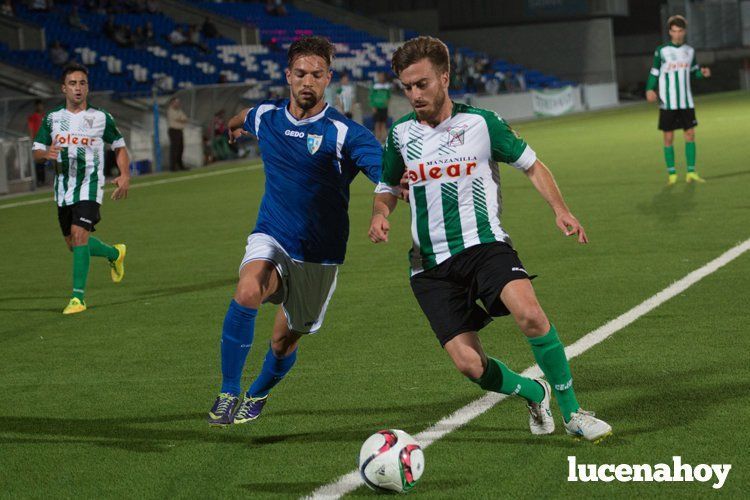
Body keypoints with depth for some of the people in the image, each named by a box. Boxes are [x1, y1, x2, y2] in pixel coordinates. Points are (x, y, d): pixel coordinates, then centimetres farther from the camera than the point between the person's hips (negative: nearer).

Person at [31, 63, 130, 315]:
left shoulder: (101, 118, -1)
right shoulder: (52, 118, 6)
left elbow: (120, 147, 8)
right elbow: (36, 152, 6)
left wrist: (125, 175, -6)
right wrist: (47, 153, -18)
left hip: (89, 186, -5)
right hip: (63, 188, 5)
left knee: (79, 235, -21)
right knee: (74, 244, 12)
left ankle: (78, 297, -17)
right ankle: (115, 253, 41)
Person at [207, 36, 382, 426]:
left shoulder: (344, 133, -16)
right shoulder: (266, 117, -2)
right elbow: (245, 117, 25)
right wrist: (235, 125, 48)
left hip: (320, 257, -1)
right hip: (272, 238, 1)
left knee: (284, 341, 11)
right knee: (247, 292, -31)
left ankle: (256, 396, 45)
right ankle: (228, 392, -18)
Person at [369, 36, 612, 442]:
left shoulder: (480, 122, 0)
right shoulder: (400, 134, 8)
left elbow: (531, 165, 9)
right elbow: (387, 189, 22)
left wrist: (560, 209, -5)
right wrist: (380, 216, -1)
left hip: (485, 245, -2)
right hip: (431, 263, 2)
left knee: (529, 313, -31)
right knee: (469, 364, -12)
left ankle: (572, 412, -14)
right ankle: (533, 393, 21)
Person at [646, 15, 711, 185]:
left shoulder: (690, 51, 7)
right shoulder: (661, 51, -4)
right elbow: (654, 73, -1)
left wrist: (702, 73, -5)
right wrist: (650, 90, -17)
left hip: (686, 102, 3)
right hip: (668, 104, -3)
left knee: (690, 134, -2)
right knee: (668, 138, 0)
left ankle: (691, 172, 2)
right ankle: (672, 174, 7)